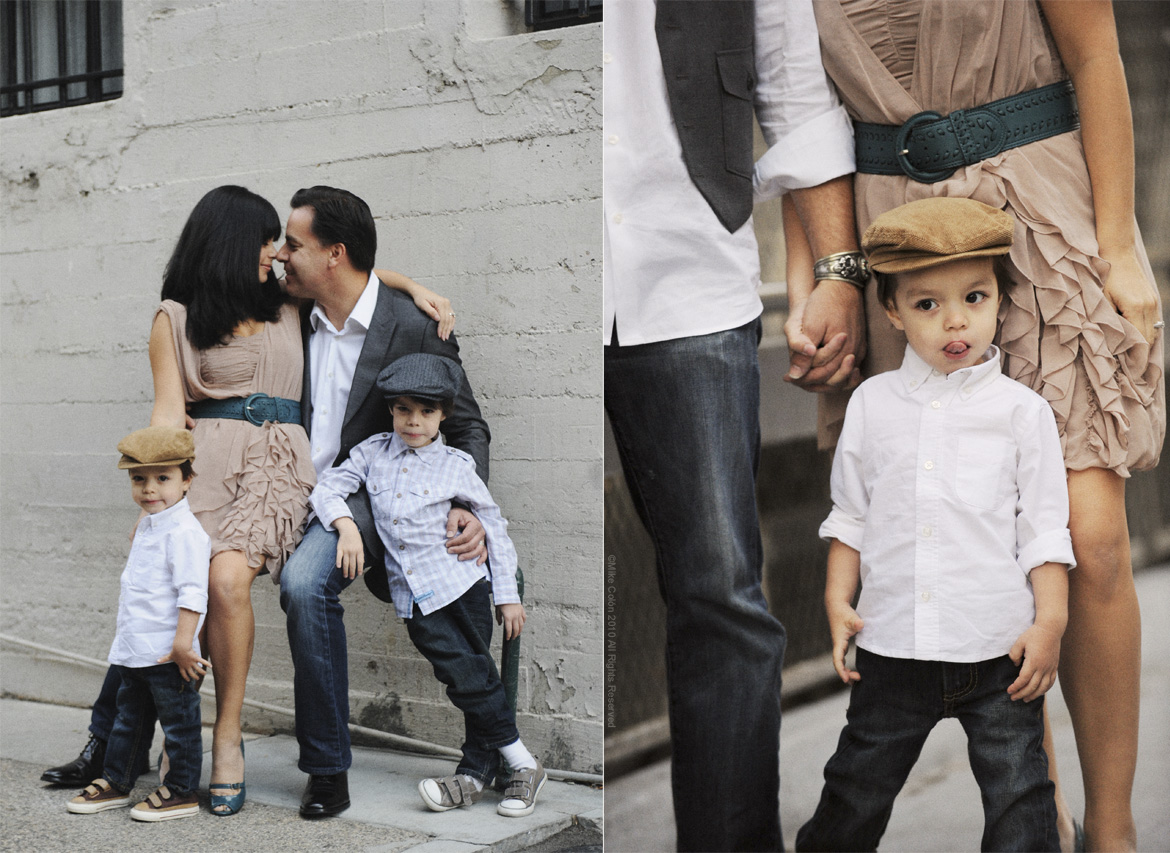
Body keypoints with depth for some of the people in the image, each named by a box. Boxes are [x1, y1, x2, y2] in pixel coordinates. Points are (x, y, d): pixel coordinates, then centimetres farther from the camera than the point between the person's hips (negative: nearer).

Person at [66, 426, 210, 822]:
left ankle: (181, 790, 13)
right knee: (129, 716, 19)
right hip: (133, 651, 9)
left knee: (178, 721, 3)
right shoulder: (147, 527, 13)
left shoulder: (184, 532, -18)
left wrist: (182, 645, -25)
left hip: (167, 654, -9)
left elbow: (192, 593, -22)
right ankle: (115, 781, 31)